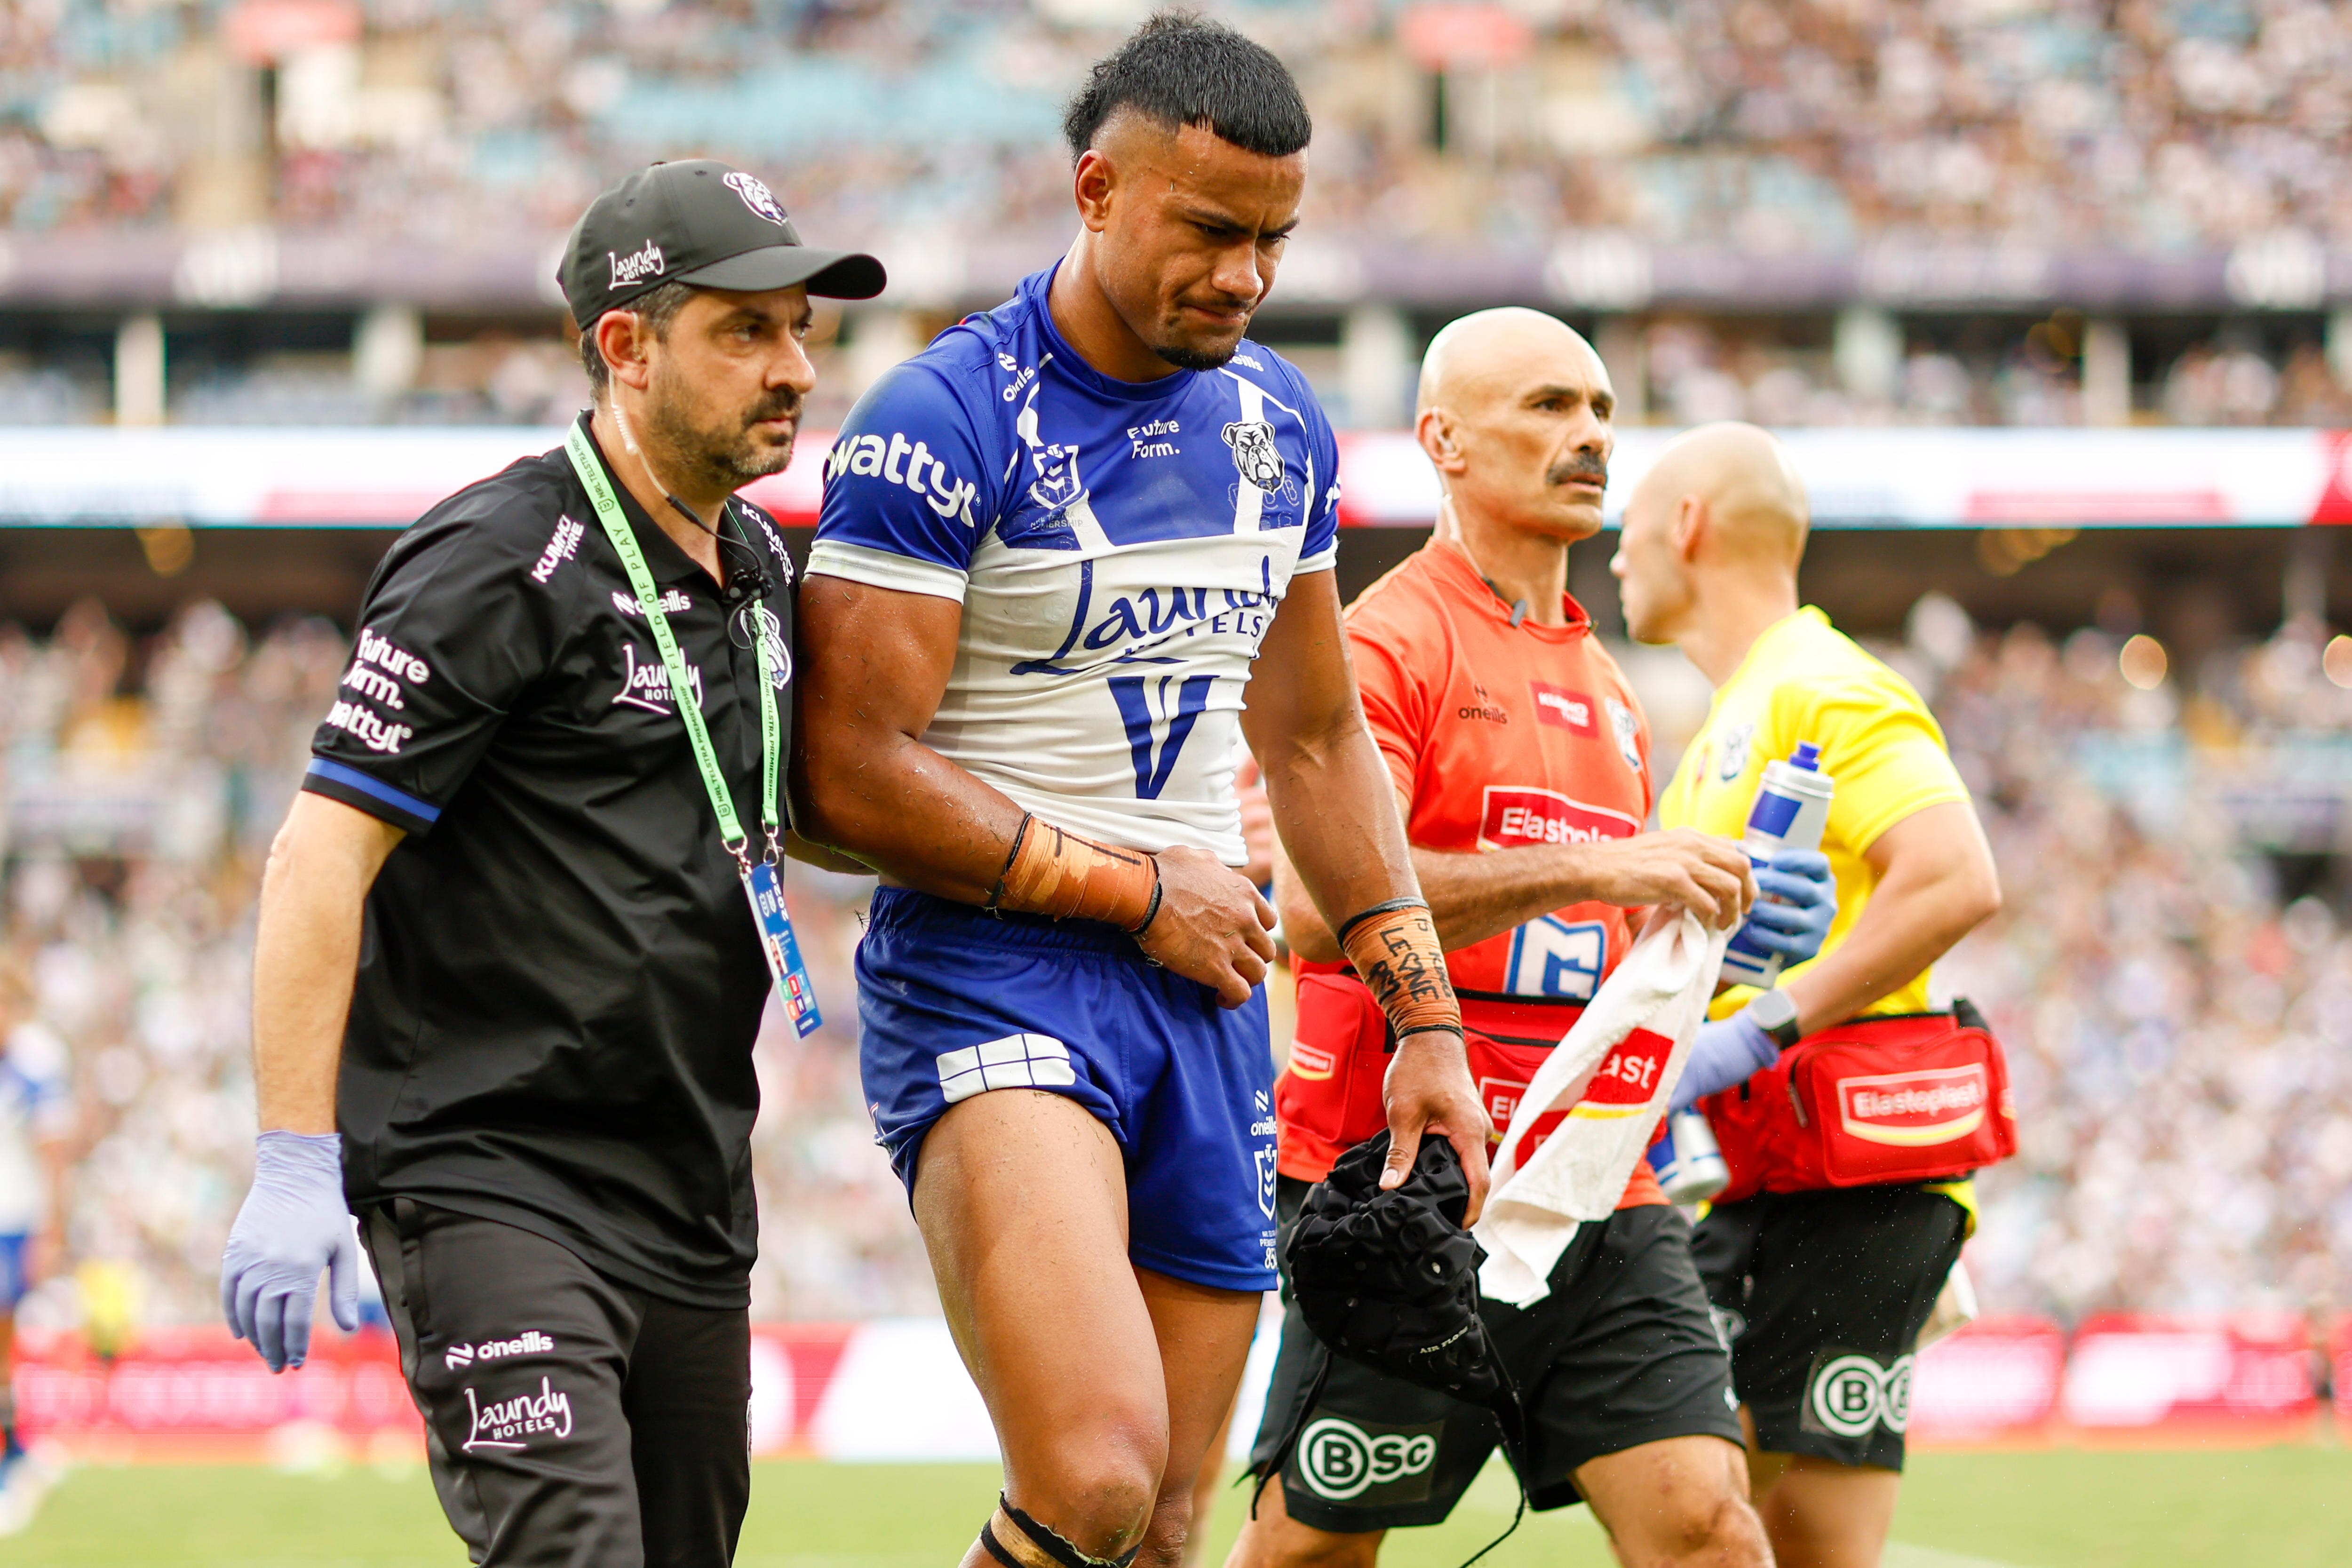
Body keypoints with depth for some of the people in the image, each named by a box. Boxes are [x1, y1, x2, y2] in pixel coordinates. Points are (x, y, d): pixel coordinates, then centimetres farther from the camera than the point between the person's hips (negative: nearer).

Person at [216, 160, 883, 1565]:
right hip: (490, 1176, -8)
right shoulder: (501, 566, -12)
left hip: (695, 1201, 8)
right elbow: (322, 856, -16)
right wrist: (296, 1169, -22)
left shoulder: (760, 568, 13)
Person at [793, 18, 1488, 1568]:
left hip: (1206, 983, 7)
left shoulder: (1279, 425, 12)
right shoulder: (944, 424, -12)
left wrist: (1426, 1022, 18)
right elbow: (853, 773, -15)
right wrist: (1140, 890, -9)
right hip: (987, 976, -7)